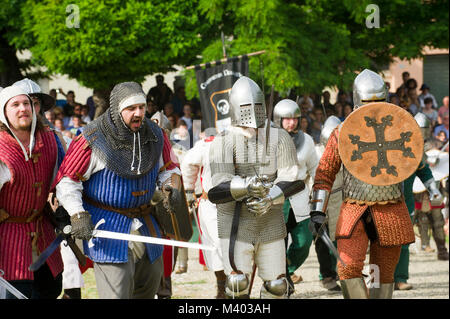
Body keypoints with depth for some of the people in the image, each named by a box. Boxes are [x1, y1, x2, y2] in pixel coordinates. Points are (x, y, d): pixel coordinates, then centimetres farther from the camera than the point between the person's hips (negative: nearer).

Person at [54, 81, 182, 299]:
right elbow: (67, 179, -10)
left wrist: (170, 187, -6)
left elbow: (168, 168, 17)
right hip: (108, 229, -6)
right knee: (117, 291, -13)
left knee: (150, 284, 18)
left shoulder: (154, 136, 1)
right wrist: (78, 215, -21)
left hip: (143, 223, 6)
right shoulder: (93, 140, -15)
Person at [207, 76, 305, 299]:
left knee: (276, 285, 3)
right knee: (237, 282, -12)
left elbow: (291, 180, -7)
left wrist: (270, 199, -26)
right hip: (235, 224, -2)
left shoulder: (279, 138, 3)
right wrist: (246, 187, -34)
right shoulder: (222, 143, -2)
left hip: (270, 224, 2)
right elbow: (219, 187, -14)